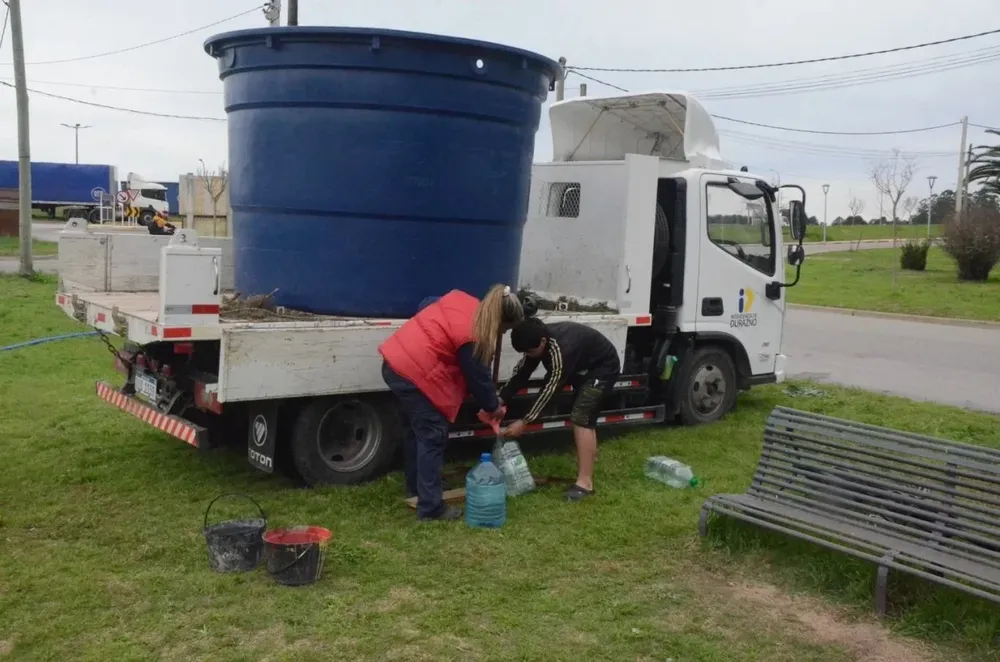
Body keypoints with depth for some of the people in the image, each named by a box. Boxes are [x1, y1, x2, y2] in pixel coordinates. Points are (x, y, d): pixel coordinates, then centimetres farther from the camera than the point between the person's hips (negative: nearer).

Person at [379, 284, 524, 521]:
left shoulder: (461, 300, 7)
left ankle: (416, 488, 36)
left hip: (396, 361, 10)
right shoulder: (473, 338, -16)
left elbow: (426, 305, 21)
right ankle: (431, 507, 2)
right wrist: (494, 407, 11)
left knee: (418, 430, 22)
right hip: (414, 373, -10)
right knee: (432, 436, -2)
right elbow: (479, 378, -5)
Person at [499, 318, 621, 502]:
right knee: (584, 419, 16)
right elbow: (522, 371, -4)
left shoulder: (561, 349, -38)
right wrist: (500, 398, -13)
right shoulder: (540, 339, -13)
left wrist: (524, 421, -29)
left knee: (581, 418, -18)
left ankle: (585, 482, -18)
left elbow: (549, 389, -32)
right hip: (584, 367, 10)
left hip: (604, 368, -9)